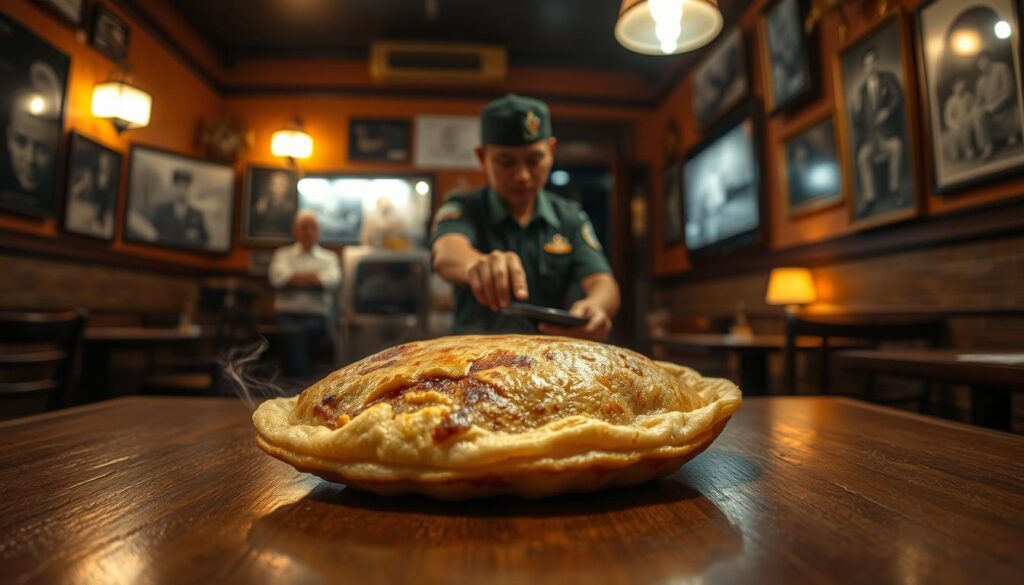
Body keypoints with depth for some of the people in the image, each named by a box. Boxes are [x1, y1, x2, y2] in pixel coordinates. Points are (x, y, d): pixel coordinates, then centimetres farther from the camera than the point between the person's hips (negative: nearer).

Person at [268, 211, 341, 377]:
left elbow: (332, 281, -4)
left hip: (318, 315, 0)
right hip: (288, 314, 0)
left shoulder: (329, 257, 17)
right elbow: (278, 277, -2)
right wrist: (313, 277, 0)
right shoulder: (283, 255, 19)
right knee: (295, 333, -28)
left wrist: (295, 278, -2)